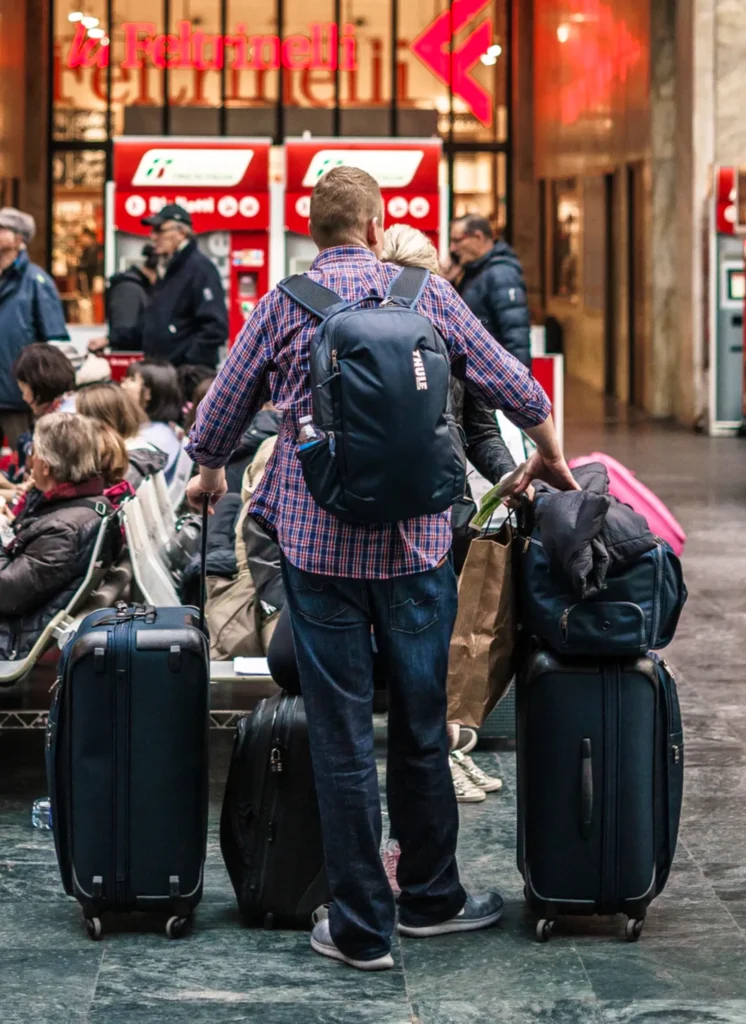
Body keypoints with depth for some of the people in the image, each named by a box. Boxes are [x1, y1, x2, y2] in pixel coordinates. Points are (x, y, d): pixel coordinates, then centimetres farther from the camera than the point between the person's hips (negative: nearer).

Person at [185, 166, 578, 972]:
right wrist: (550, 457, 27)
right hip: (416, 539, 1)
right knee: (421, 725, 14)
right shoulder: (425, 293, 3)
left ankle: (360, 928, 8)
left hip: (318, 541, -1)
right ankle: (429, 897, 28)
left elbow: (221, 411, 9)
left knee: (341, 737, 3)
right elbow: (514, 387, 8)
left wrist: (208, 475, 31)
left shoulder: (284, 304, 2)